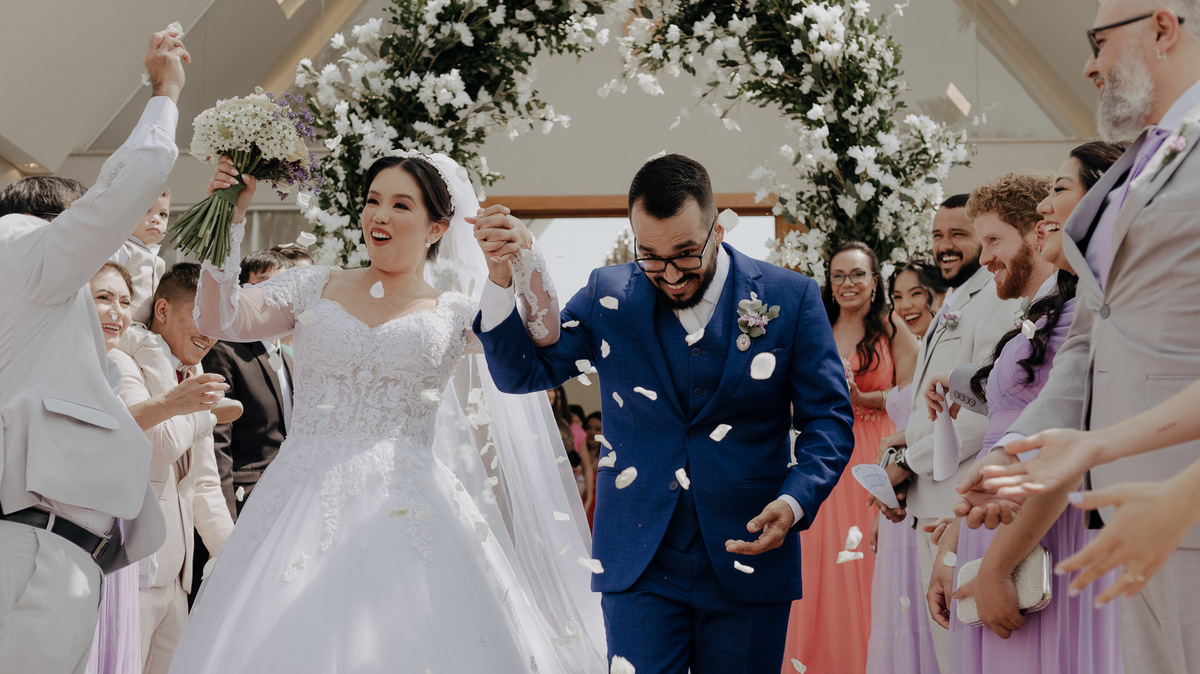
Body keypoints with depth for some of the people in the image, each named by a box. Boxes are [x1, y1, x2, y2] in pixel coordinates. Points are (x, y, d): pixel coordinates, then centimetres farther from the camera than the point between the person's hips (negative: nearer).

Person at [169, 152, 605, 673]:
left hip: (405, 509, -1)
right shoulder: (316, 287, 13)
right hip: (304, 506, 1)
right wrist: (230, 218, -6)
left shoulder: (457, 313, 9)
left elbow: (543, 344, -6)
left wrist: (527, 265, -22)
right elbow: (220, 320, 2)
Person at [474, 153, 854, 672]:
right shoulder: (607, 296, 2)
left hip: (749, 557, 0)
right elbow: (521, 372, 3)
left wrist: (794, 503, -17)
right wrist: (501, 279, -15)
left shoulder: (792, 298, -2)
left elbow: (829, 418, 0)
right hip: (639, 567, 0)